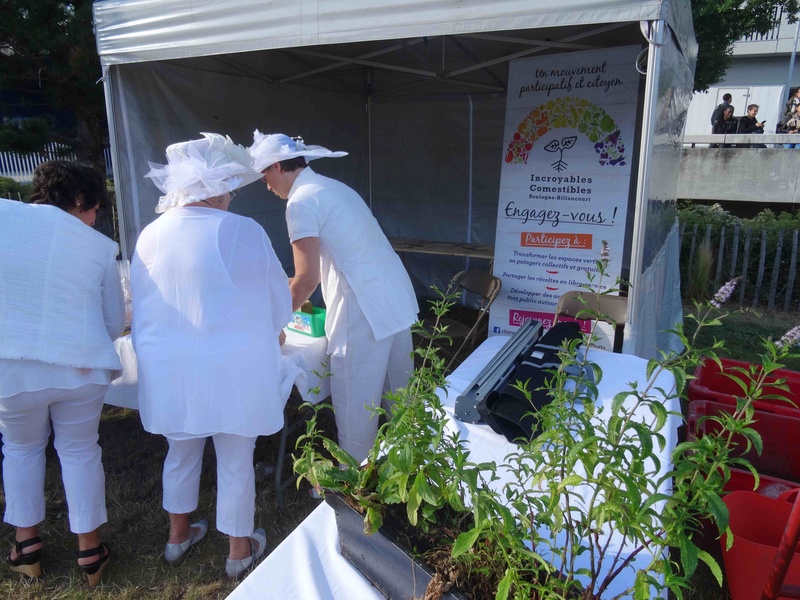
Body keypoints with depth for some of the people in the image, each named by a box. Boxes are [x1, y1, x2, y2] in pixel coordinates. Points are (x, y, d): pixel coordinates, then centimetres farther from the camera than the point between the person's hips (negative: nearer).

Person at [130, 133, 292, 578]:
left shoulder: (151, 235, -3)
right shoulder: (243, 232, -15)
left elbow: (141, 307, 7)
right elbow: (279, 305, -5)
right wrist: (263, 332, 16)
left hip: (167, 369, 4)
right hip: (232, 369, -4)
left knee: (181, 452, 24)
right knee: (236, 461, 14)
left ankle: (178, 536, 45)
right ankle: (240, 549, 33)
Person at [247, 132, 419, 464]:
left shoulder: (301, 202, -10)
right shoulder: (335, 187, 18)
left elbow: (307, 279, -15)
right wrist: (294, 296, 28)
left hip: (363, 313, -9)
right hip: (399, 299, 10)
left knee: (353, 404, 5)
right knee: (398, 394, 20)